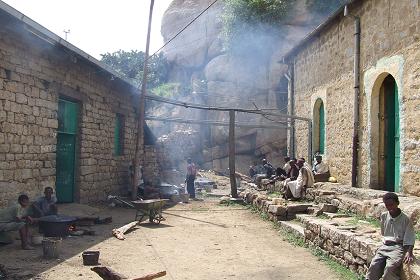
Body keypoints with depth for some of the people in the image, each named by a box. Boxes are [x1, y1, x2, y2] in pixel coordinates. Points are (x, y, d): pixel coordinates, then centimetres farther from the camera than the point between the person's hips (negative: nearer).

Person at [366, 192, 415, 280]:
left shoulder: (405, 219, -5)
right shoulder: (384, 216, 8)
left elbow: (410, 240, -6)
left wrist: (409, 252, -20)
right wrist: (386, 241, 8)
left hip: (398, 247, -4)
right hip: (385, 245, 4)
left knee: (390, 267, -29)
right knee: (374, 265, -19)